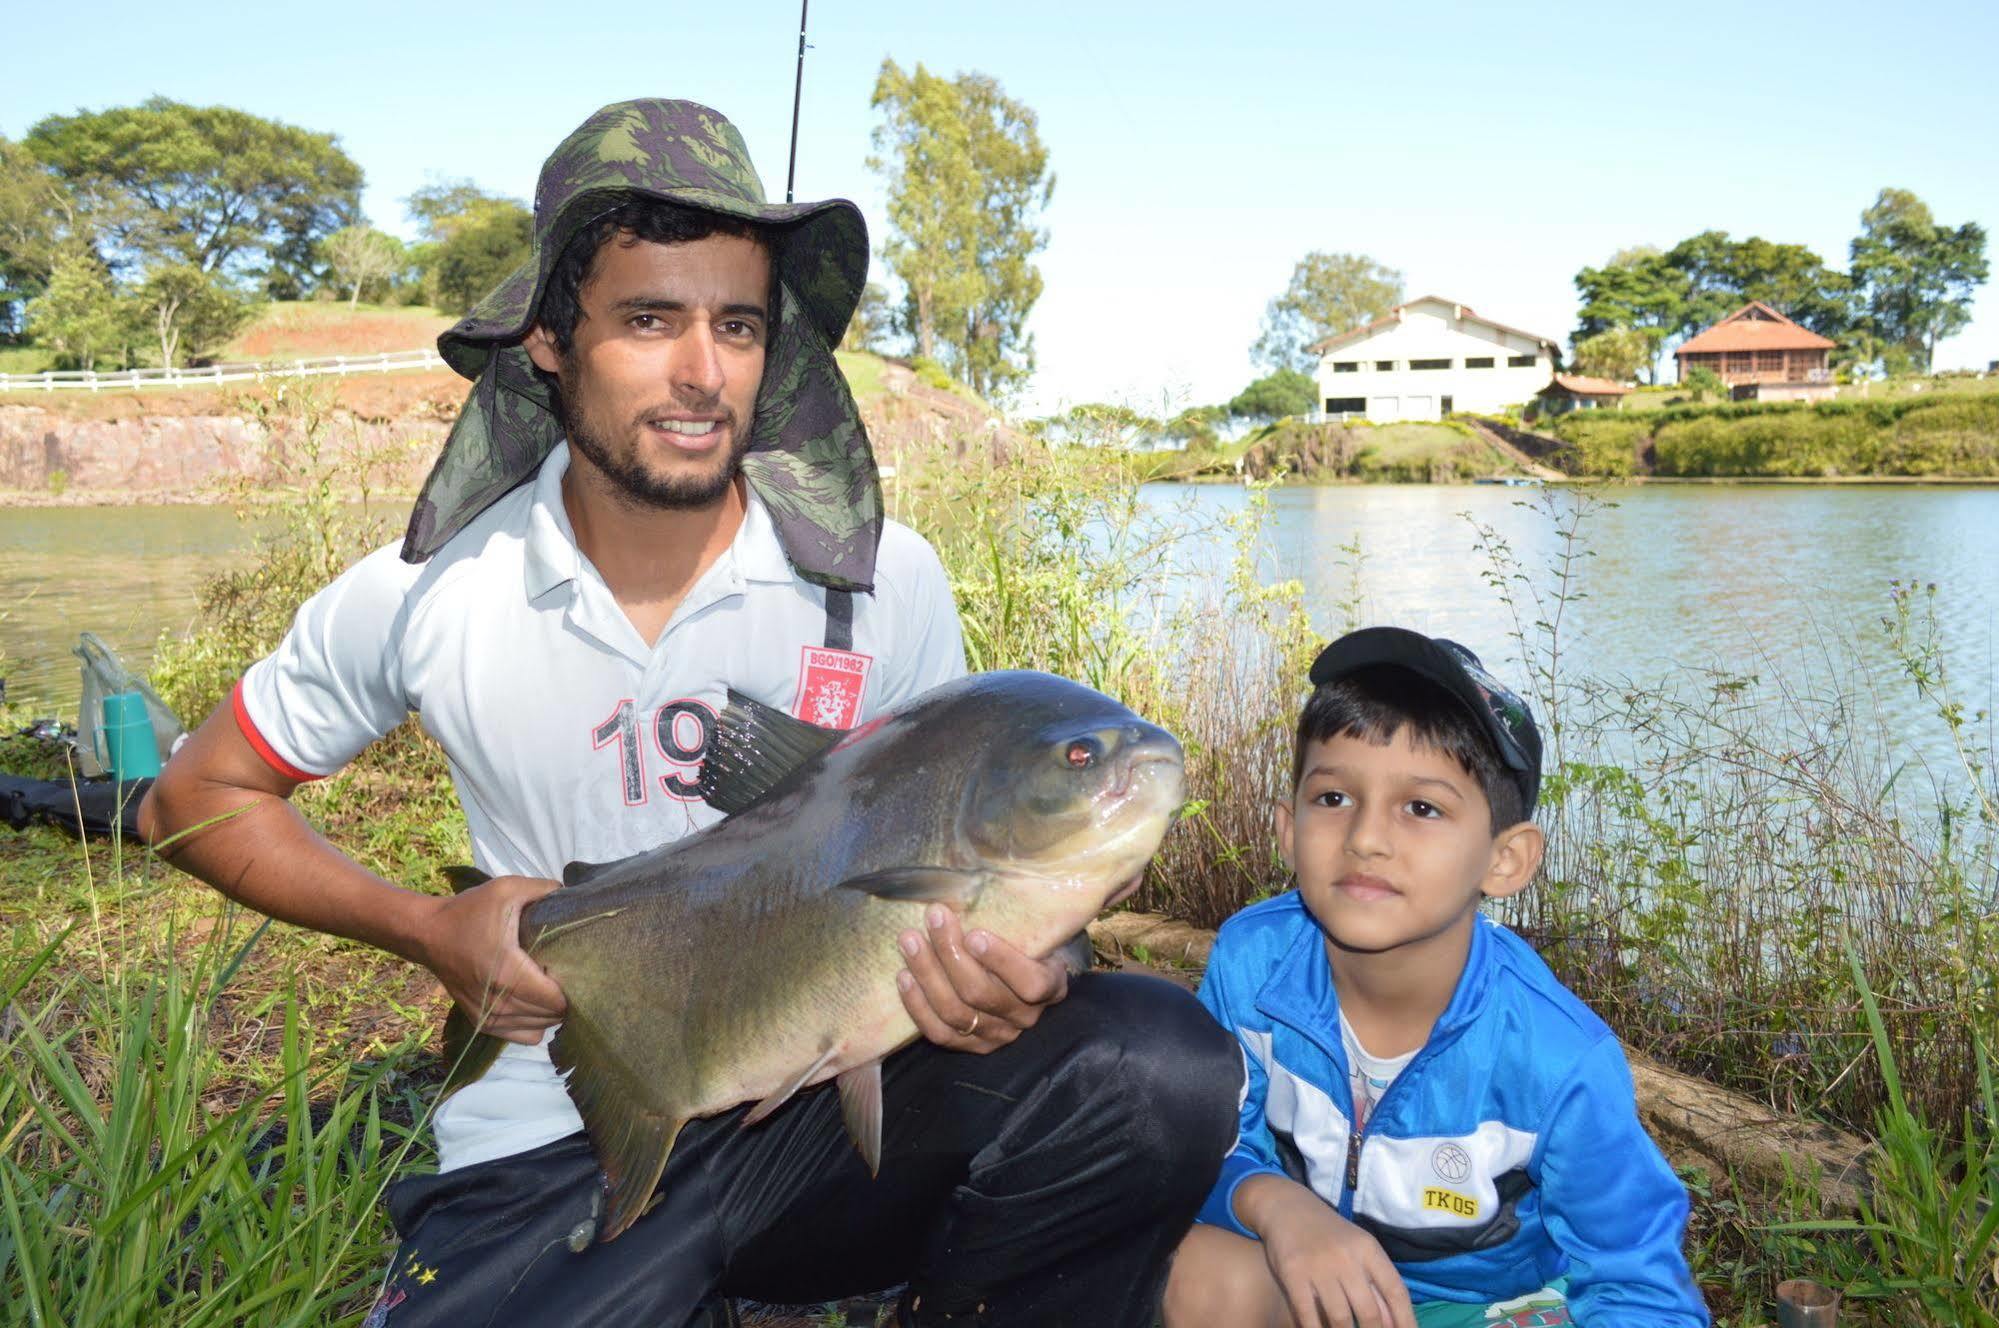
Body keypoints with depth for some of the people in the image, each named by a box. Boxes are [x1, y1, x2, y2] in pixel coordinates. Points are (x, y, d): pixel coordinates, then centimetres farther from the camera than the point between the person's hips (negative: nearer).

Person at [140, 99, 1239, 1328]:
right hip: (551, 1151, 1)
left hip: (829, 1106, 0)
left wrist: (997, 978, -22)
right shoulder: (430, 593, -4)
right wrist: (430, 930, -6)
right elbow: (199, 797, 10)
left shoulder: (884, 579, -5)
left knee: (1164, 1069, -25)